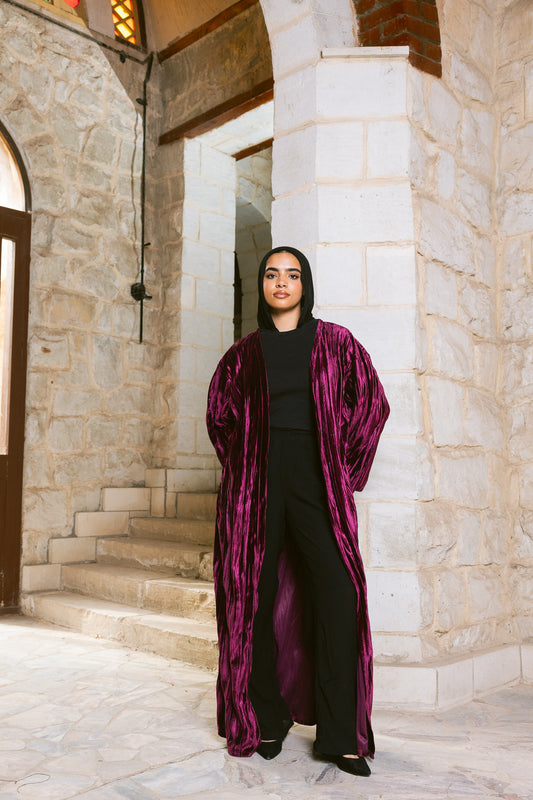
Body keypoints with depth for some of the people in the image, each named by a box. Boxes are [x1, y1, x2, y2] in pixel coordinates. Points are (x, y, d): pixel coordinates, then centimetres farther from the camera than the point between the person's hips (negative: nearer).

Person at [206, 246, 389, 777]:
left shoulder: (335, 342, 8)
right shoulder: (244, 353, 12)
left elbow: (371, 402, 7)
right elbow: (219, 415, 20)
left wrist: (348, 469, 1)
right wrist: (240, 468, 8)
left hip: (317, 479, -1)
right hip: (257, 483, 1)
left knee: (337, 593, -11)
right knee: (257, 598, 0)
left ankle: (339, 735, -2)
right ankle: (266, 720, 15)